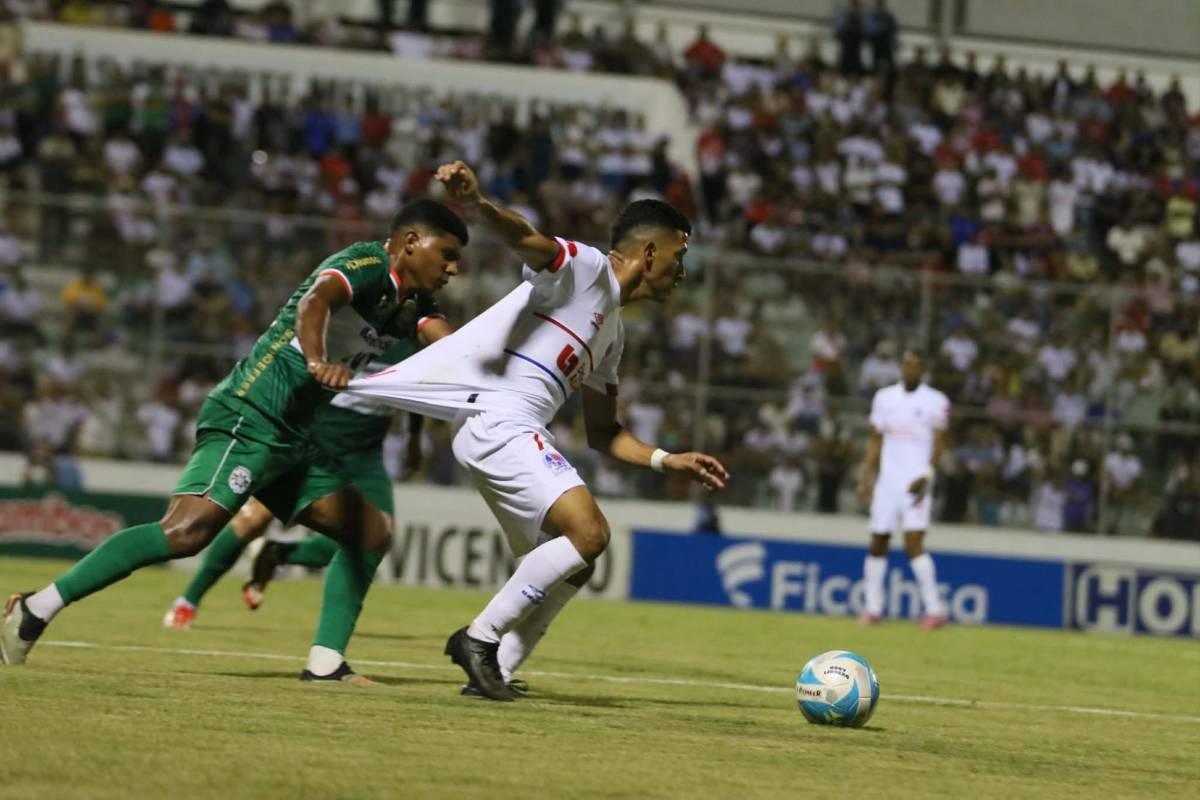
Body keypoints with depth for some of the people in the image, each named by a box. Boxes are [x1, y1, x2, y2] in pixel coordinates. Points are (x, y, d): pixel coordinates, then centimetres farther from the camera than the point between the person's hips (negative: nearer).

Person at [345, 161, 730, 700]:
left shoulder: (612, 333, 27)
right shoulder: (585, 268, 0)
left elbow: (602, 433, 31)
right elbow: (526, 240, -21)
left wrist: (670, 461, 21)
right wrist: (476, 206, -41)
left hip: (517, 433, 10)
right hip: (497, 417, -10)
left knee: (571, 561, 14)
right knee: (587, 533, -20)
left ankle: (494, 672, 12)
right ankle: (480, 638, -12)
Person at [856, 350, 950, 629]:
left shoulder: (936, 402, 0)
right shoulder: (884, 397, 12)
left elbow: (938, 445, -4)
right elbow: (876, 441, 15)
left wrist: (926, 477, -18)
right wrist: (865, 477, 7)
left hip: (916, 480, -5)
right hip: (887, 479, 5)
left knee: (914, 543, -16)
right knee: (878, 542, 4)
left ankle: (934, 608, -13)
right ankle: (873, 607, 13)